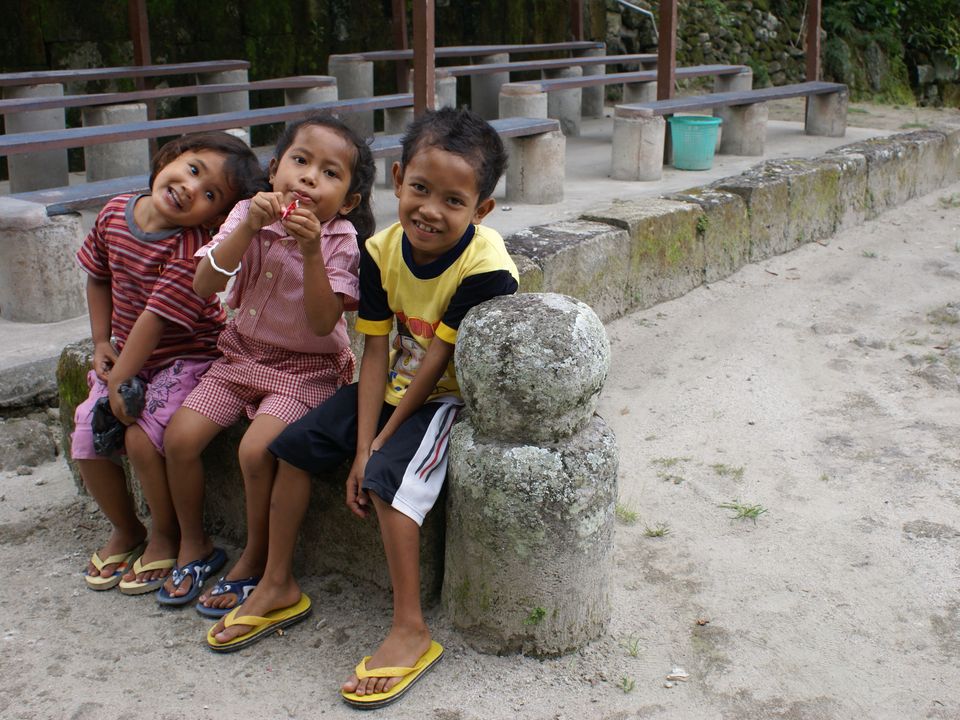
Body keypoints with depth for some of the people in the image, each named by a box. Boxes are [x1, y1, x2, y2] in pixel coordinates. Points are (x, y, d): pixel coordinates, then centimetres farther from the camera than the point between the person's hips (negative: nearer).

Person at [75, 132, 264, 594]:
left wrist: (119, 382, -21)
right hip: (127, 354, 7)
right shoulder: (115, 213, -4)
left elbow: (155, 319, -25)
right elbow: (98, 278, 11)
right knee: (86, 442, -4)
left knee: (141, 439, -23)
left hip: (186, 358, -7)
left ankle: (166, 535, 5)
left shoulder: (189, 249, -26)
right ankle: (125, 530, 22)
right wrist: (101, 342, 5)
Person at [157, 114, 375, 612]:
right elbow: (204, 286, -17)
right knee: (180, 436, -10)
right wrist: (249, 227, -27)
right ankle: (193, 544, 14)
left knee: (256, 448, -25)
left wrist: (311, 250, -32)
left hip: (307, 369, -4)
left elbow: (322, 323, -22)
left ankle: (255, 560, 0)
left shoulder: (340, 239, -13)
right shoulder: (248, 216, -4)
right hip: (244, 354, 5)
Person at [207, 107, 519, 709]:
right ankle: (279, 588, 16)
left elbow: (438, 361, -24)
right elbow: (377, 350, -10)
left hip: (452, 396, -7)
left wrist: (382, 439, -19)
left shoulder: (486, 269, -27)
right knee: (296, 445, 2)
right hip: (398, 383, 7)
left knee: (389, 476, -28)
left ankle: (411, 631, -16)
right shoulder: (383, 251, -10)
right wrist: (361, 445, -15)